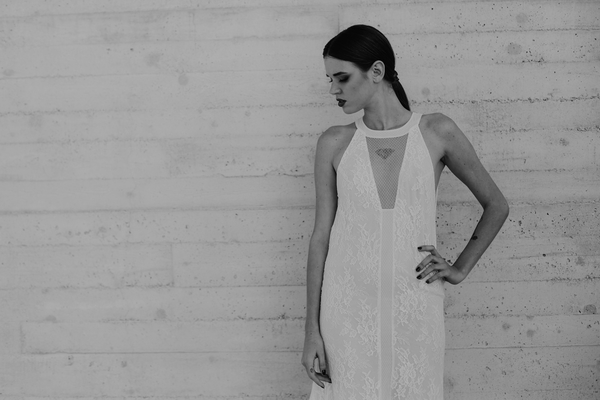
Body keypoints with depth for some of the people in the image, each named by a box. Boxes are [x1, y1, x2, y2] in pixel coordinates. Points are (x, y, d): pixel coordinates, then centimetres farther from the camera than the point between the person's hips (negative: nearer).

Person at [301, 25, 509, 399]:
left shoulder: (437, 132, -1)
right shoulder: (334, 143, 2)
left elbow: (496, 205, 11)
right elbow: (321, 236, 2)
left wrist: (460, 269, 5)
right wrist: (312, 330, 0)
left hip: (415, 309, 0)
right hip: (347, 308, 1)